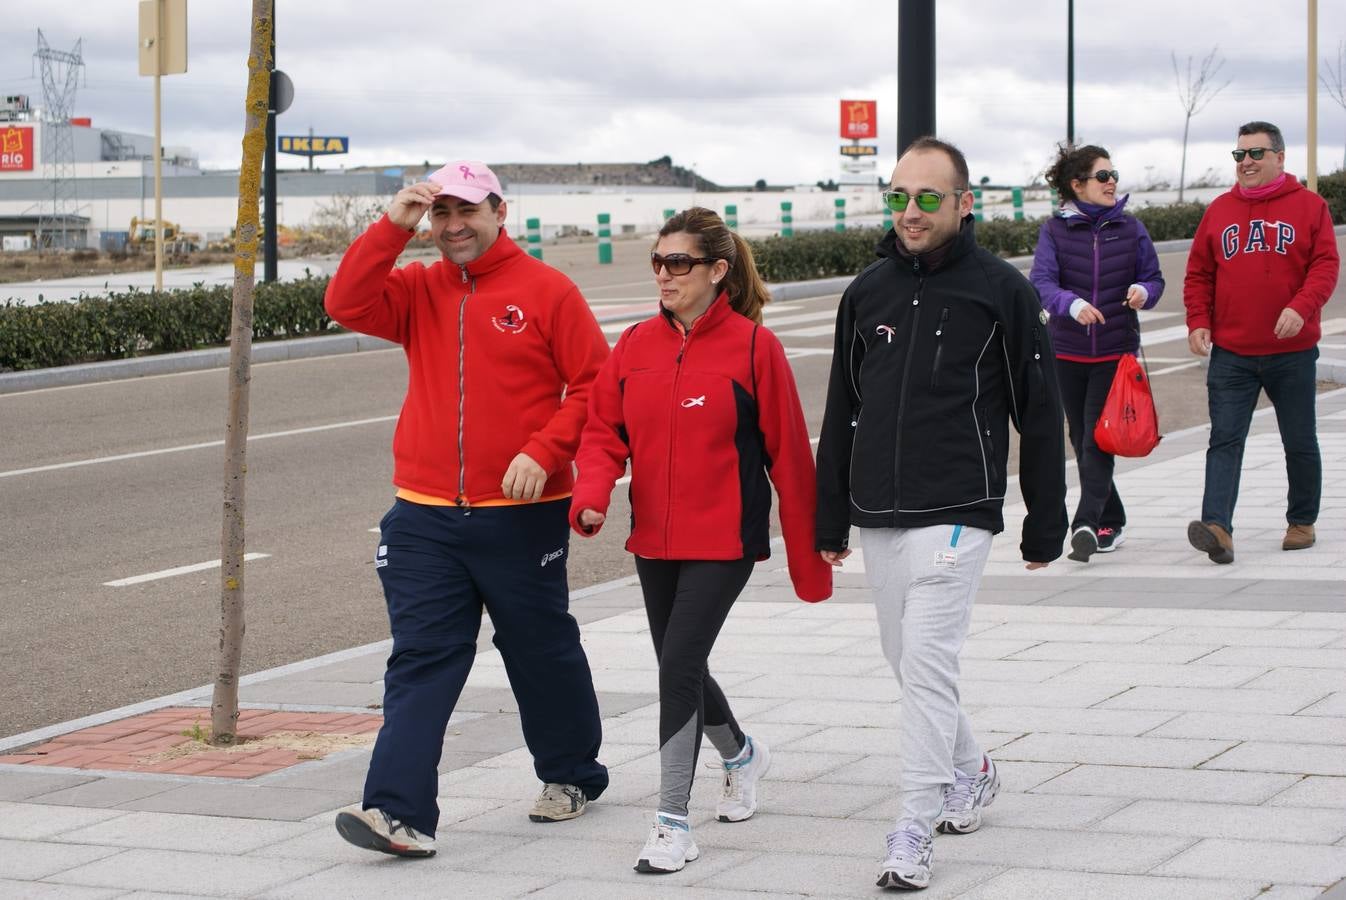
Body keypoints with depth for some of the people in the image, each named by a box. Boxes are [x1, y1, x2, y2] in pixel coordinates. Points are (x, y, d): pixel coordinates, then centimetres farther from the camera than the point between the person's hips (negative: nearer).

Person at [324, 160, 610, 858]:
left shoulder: (547, 291, -3)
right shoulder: (419, 290, 9)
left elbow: (594, 385, -5)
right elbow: (347, 304, -7)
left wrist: (543, 452, -16)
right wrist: (392, 226, -12)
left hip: (520, 514, -3)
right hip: (425, 515, 3)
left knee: (542, 654, 13)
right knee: (420, 660, -5)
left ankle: (570, 776, 34)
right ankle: (402, 812, -11)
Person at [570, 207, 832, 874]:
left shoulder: (752, 345, -8)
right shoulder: (636, 345, 4)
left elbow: (787, 451, -6)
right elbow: (604, 429, 5)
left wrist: (807, 555, -4)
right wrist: (592, 492, -17)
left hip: (724, 540, -6)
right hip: (654, 539, 6)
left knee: (679, 666, -14)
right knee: (680, 667, 17)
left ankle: (673, 823, -6)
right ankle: (741, 755, 47)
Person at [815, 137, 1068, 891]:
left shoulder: (1001, 290, -4)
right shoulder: (869, 291, 9)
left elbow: (1040, 414, -2)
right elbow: (842, 412, 15)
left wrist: (1046, 525, -2)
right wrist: (831, 521, 14)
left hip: (955, 515, -6)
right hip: (878, 517, 6)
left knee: (927, 662, -12)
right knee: (908, 660, 14)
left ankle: (916, 830, -7)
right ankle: (971, 772, 37)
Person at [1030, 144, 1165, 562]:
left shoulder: (1130, 228, 2)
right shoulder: (1055, 229, -2)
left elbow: (1154, 277, 8)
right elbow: (1042, 282, -13)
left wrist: (1144, 291, -17)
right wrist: (1072, 305, -32)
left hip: (1115, 352, -1)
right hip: (1067, 351, 1)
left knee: (1098, 440, -12)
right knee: (1082, 441, 9)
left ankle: (1087, 524, -17)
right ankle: (1111, 523, 22)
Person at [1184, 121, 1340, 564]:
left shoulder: (1309, 206, 0)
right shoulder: (1219, 210, 8)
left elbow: (1326, 265, -7)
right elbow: (1198, 274, 10)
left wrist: (1302, 307, -24)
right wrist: (1198, 322, -4)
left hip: (1293, 351, -1)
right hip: (1230, 353, 1)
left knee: (1300, 443, 11)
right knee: (1224, 441, -11)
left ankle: (1302, 522, 27)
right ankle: (1218, 527, -21)